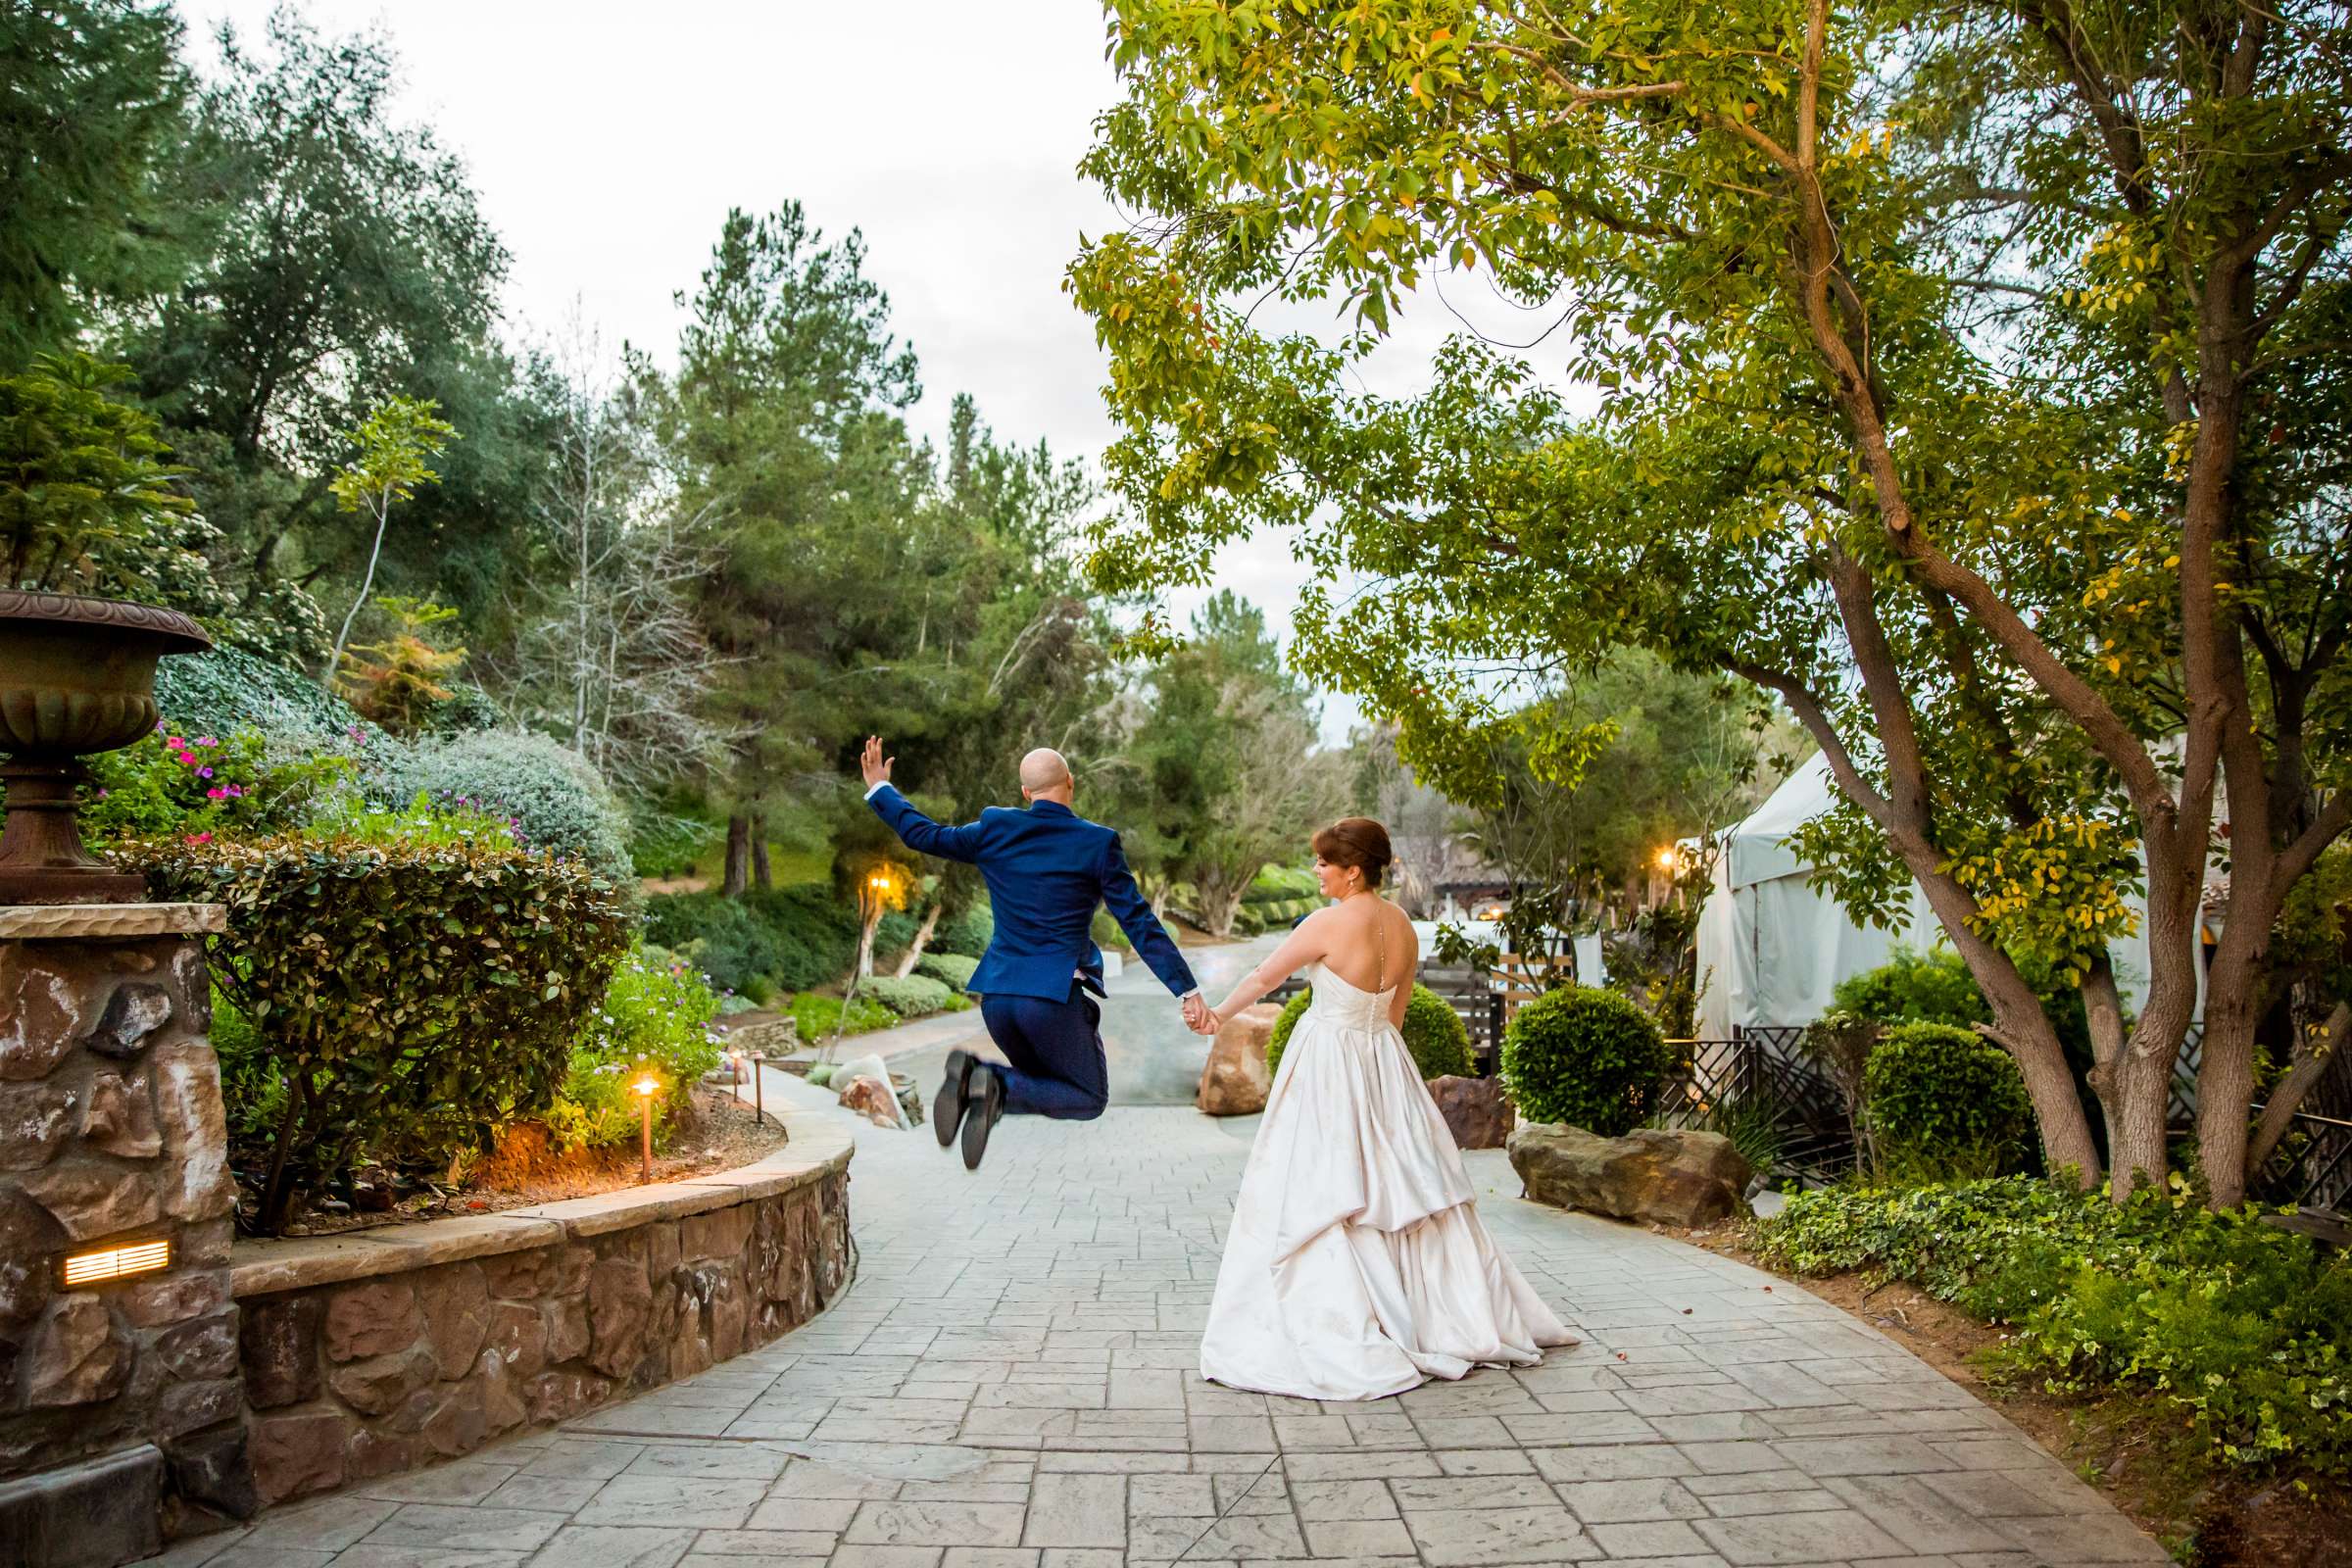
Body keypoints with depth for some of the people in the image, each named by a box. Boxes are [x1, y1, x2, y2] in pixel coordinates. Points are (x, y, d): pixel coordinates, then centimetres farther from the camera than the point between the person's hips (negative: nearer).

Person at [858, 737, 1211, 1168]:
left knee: (1041, 1081, 26)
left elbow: (924, 835, 14)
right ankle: (997, 1088, -15)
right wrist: (1188, 990, -3)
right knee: (1089, 1098, 13)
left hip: (997, 992, 5)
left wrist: (879, 788, 30)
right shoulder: (1098, 842, -5)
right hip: (1056, 995, -5)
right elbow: (1139, 923, -7)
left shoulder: (995, 828, 3)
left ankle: (972, 1074, -7)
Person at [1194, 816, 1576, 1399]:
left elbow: (1263, 978, -9)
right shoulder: (1403, 926, 3)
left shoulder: (1329, 924, -18)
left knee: (1324, 1194, 0)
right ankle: (1466, 1318, 24)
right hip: (1384, 1060, 7)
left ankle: (1342, 1340, 4)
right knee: (1399, 1183, 16)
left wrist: (1218, 1014, 4)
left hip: (1328, 1064, -7)